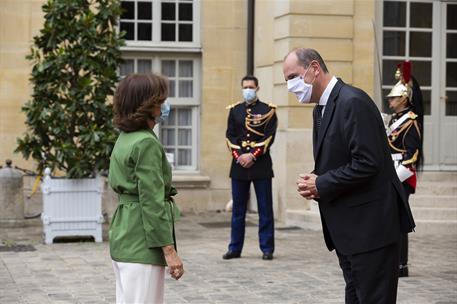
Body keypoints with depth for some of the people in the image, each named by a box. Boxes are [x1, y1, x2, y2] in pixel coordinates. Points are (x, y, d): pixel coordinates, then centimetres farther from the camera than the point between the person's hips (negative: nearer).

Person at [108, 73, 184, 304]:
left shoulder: (125, 138, 13)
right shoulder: (147, 143, -16)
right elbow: (152, 201, -19)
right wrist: (169, 249, -18)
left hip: (124, 236, 10)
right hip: (142, 241, -10)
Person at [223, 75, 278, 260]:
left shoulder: (267, 110, 2)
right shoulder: (234, 110, 11)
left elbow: (269, 137, -6)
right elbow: (230, 136, 6)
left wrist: (252, 155, -14)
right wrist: (239, 156, -9)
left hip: (261, 165, -3)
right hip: (239, 165, 3)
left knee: (265, 208, 0)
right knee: (238, 208, 7)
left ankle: (267, 248, 6)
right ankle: (235, 248, 13)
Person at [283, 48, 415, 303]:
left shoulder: (353, 102, -17)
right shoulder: (321, 108, 14)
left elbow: (367, 164, -24)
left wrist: (321, 185, -16)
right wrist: (313, 181, 1)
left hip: (370, 223, -10)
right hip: (346, 227, 10)